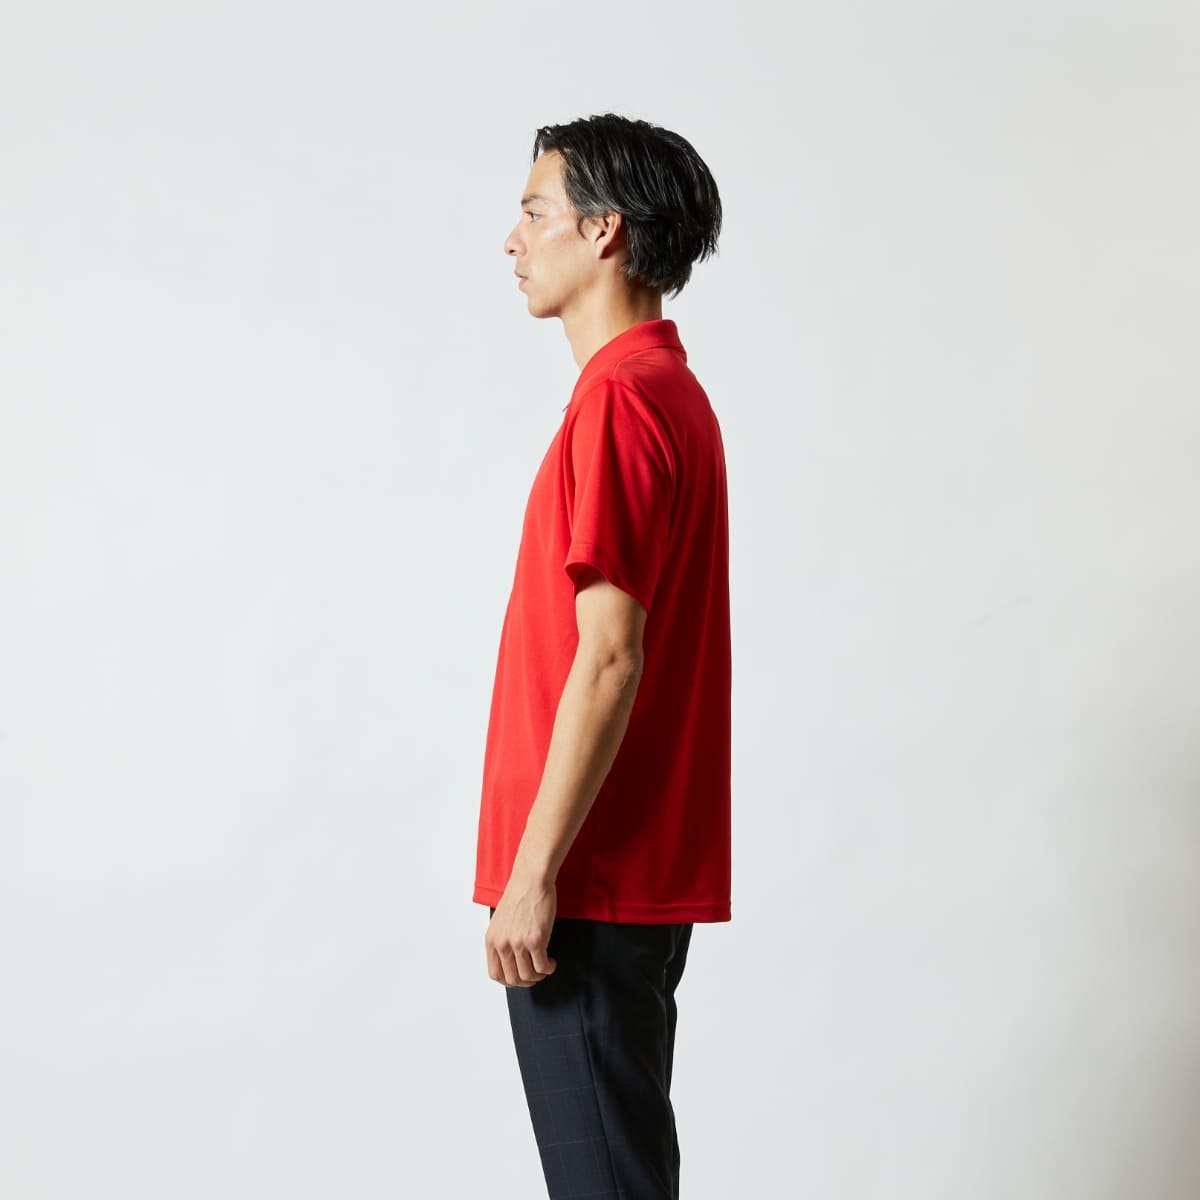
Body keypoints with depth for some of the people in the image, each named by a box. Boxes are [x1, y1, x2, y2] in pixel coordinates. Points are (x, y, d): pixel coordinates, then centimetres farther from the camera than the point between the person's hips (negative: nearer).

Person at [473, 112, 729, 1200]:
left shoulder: (621, 400, -17)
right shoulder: (673, 389, 15)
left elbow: (607, 655, -22)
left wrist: (534, 873, -19)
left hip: (590, 880, -10)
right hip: (645, 868, 10)